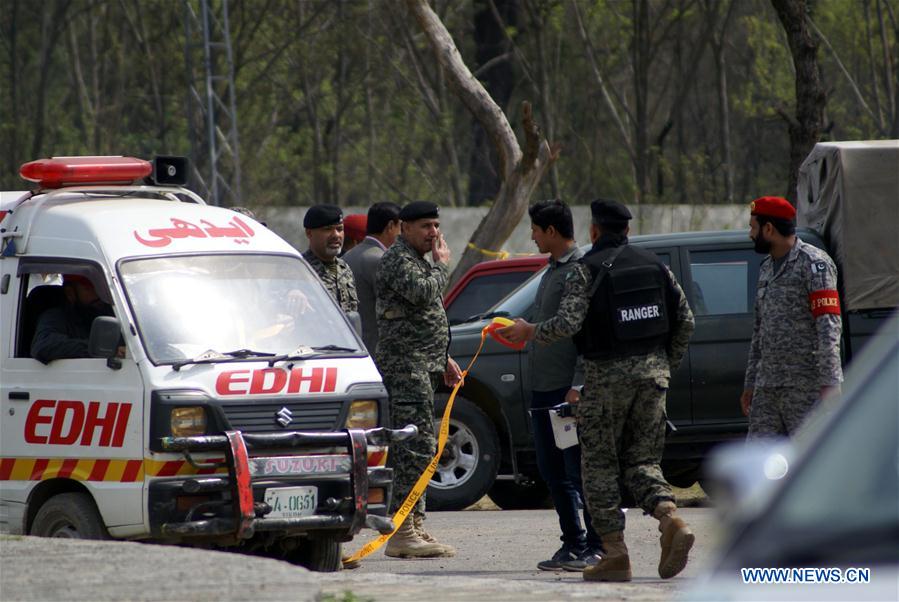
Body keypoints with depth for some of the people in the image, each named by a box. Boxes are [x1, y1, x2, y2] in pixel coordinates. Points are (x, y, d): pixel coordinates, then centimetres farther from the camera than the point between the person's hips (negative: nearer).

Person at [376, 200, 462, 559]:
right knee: (415, 447, -15)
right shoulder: (398, 260, -11)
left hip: (422, 366, 11)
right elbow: (421, 293, -27)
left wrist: (443, 358, 27)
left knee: (418, 448, 11)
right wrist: (441, 265, -10)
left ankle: (415, 528, 14)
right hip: (404, 365, -11)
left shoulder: (418, 260, 23)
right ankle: (402, 533, -18)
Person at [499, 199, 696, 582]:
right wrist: (667, 365, 21)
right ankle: (671, 521, -16)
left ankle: (615, 552, 0)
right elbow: (685, 321, 10)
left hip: (606, 374, -5)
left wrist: (529, 332, -1)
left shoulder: (588, 269, -7)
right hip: (652, 372, 5)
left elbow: (567, 323, -18)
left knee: (599, 464, 5)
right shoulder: (655, 266, 10)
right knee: (642, 460, 11)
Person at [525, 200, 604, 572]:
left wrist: (579, 385, -22)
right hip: (544, 389, 10)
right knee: (553, 473, 11)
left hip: (569, 390, -10)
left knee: (580, 471, -6)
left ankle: (597, 547, -2)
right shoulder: (553, 271, 18)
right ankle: (573, 544, 16)